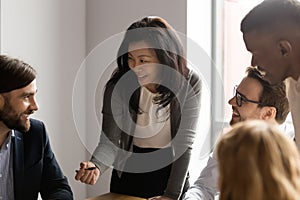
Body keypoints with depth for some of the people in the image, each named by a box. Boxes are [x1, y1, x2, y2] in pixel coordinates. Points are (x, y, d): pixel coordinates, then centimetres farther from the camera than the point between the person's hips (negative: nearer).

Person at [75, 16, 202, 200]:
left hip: (172, 169, 0)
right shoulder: (117, 87, -18)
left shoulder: (190, 83, -18)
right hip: (129, 170, 1)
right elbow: (109, 142, -18)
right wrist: (95, 167, -38)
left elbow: (184, 143, -17)